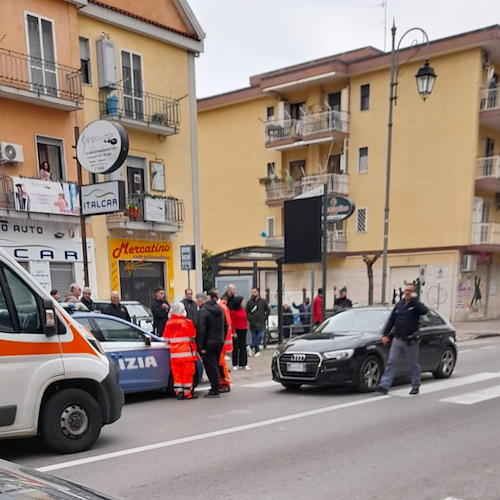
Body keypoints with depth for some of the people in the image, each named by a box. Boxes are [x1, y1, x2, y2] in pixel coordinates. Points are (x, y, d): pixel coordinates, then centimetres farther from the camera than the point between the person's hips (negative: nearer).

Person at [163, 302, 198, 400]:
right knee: (188, 373, 3)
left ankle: (178, 392, 12)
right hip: (187, 353, -4)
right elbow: (193, 336, -1)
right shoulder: (187, 322, -12)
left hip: (174, 353, 4)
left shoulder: (168, 323, 2)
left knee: (177, 373, 10)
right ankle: (187, 393, 7)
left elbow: (166, 339, 10)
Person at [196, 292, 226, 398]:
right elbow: (225, 326, 18)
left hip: (209, 343, -8)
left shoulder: (203, 311, -15)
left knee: (210, 367, -2)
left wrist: (201, 346, -15)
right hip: (220, 341, 8)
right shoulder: (219, 309, 12)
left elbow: (201, 330, -19)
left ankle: (215, 390, 0)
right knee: (215, 365, 17)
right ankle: (216, 388, 24)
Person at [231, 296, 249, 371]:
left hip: (243, 331, 5)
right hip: (236, 330, -5)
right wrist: (234, 332, -12)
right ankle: (235, 364, 9)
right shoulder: (233, 312, -9)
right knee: (236, 348, 2)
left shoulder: (244, 311, 8)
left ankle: (243, 364, 15)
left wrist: (246, 326, 3)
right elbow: (232, 322, -9)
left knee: (243, 347, 8)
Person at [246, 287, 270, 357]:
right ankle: (257, 351, 14)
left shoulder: (263, 301, 2)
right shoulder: (250, 302, 3)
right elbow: (246, 312, 7)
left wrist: (264, 318, -1)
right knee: (254, 338, 4)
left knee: (260, 336, -15)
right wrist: (249, 319, -5)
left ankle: (251, 347, -3)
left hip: (261, 324, -1)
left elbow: (268, 311, 7)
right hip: (253, 324, 1)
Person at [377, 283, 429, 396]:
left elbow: (424, 311, -28)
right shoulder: (399, 305, 12)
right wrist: (385, 334, 8)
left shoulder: (416, 305, -4)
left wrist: (414, 299, -20)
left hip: (410, 341, -4)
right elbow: (391, 320, 14)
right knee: (391, 362, -2)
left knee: (414, 364, 8)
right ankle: (384, 386, -5)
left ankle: (415, 386, 22)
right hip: (397, 340, 4)